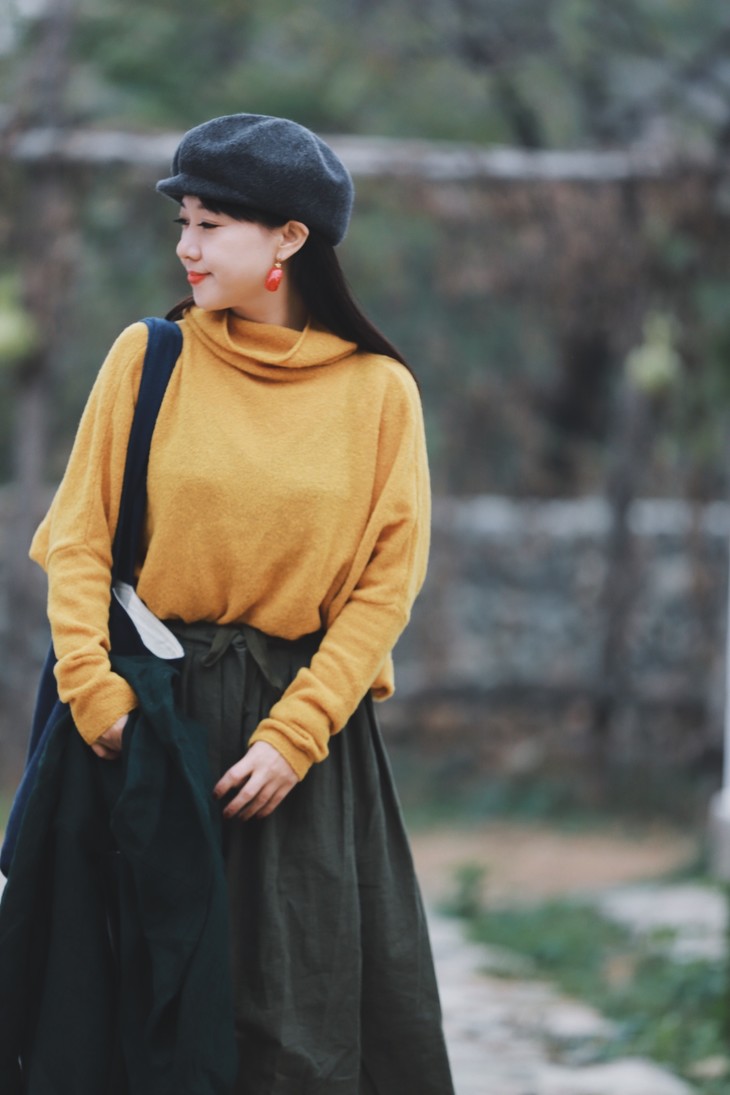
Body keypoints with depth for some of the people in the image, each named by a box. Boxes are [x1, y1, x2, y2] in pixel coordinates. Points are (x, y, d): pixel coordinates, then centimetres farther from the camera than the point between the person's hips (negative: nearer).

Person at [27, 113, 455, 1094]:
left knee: (302, 1012, 1)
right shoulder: (147, 357, 1)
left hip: (304, 717, 0)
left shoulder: (380, 391, 0)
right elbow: (80, 539, 0)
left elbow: (387, 584, -2)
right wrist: (96, 690, -13)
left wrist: (292, 735, -11)